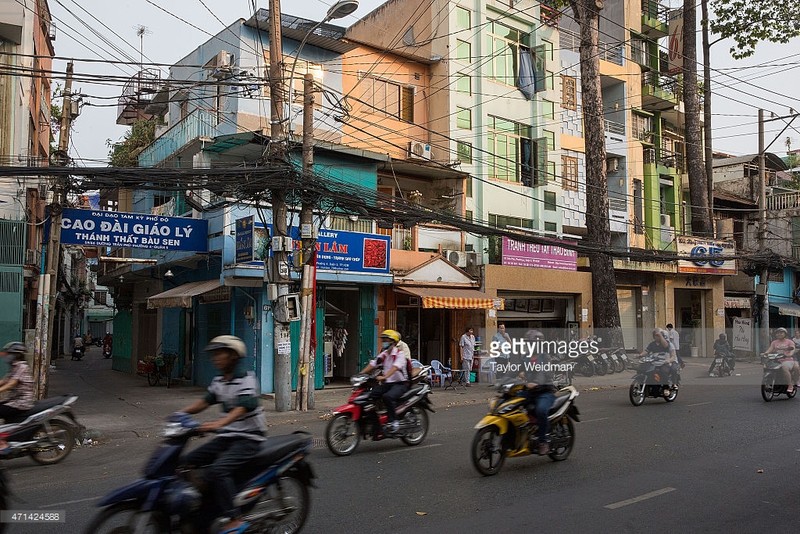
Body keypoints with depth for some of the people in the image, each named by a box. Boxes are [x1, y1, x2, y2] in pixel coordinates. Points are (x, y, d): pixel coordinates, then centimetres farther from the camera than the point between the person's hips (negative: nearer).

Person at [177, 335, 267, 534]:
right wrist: (181, 413, -7)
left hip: (249, 438, -8)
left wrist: (218, 423, -44)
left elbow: (242, 407, -29)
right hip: (226, 437, 9)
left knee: (217, 471, -28)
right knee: (187, 463, -1)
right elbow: (206, 401, 10)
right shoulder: (218, 381, 11)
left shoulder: (246, 379, -15)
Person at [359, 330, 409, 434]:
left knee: (387, 397, -36)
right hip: (386, 383, 7)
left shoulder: (400, 354, -10)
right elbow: (372, 364, 8)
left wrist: (384, 377, -41)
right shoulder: (383, 355, 13)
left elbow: (395, 367, -27)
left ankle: (394, 421, -20)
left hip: (400, 383, -7)